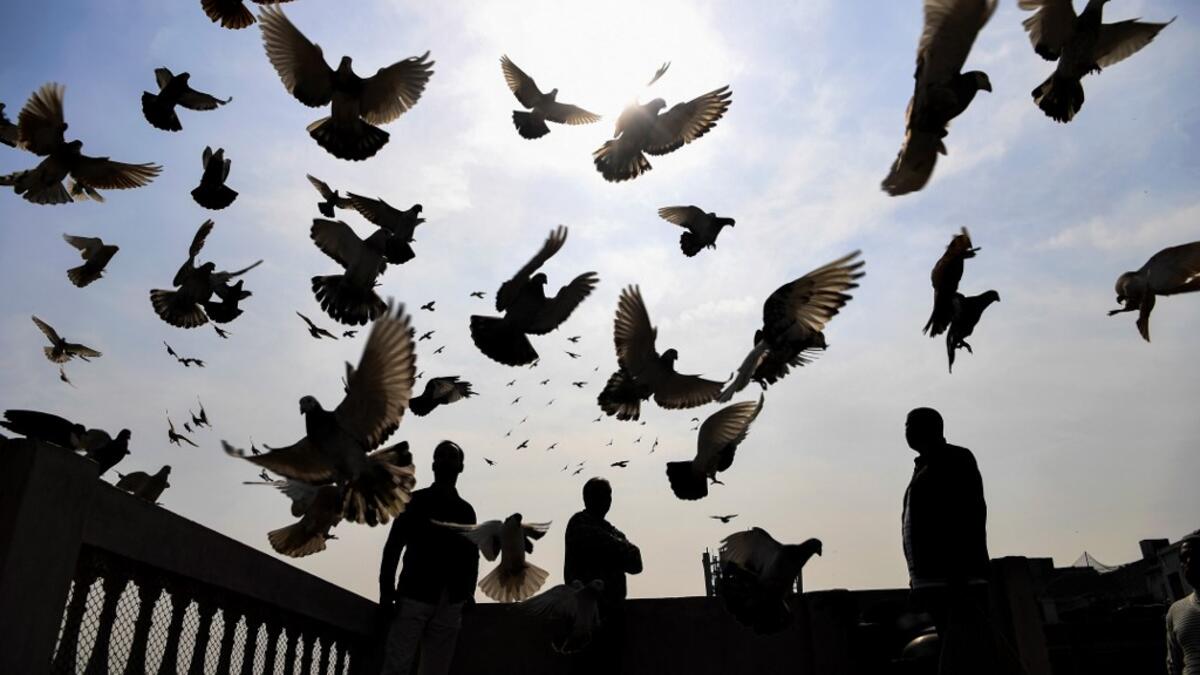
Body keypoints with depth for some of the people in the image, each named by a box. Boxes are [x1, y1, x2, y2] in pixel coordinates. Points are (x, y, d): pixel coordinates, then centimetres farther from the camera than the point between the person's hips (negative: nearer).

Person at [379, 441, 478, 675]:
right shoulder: (416, 501, 5)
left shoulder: (465, 510, 14)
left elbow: (471, 554, 16)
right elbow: (393, 547, 0)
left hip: (450, 605, 3)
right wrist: (387, 592, -9)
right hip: (414, 597, -3)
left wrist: (468, 592, 3)